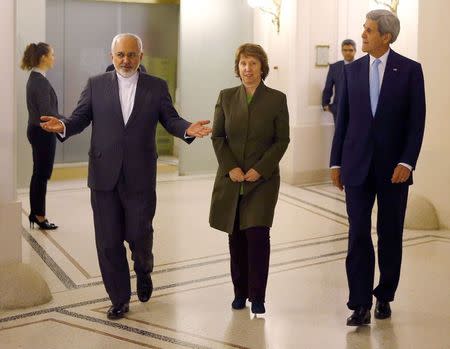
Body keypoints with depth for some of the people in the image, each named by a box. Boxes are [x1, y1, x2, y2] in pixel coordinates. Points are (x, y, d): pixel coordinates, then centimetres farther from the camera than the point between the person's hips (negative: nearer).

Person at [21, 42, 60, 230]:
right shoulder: (41, 81, -19)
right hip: (43, 132, -10)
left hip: (36, 131, 10)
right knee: (42, 174, 0)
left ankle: (35, 213, 23)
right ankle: (39, 215, 10)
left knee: (39, 174, 15)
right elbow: (46, 113, -22)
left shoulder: (35, 78, 11)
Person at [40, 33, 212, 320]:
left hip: (140, 177, -1)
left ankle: (144, 270, 38)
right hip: (104, 175, 1)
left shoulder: (157, 87, 6)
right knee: (108, 242, 5)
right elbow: (81, 117, 3)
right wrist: (63, 126, -18)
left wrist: (188, 129, -18)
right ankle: (119, 299, 21)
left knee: (139, 234, 3)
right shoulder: (96, 84, 6)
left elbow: (170, 120, 3)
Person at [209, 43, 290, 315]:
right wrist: (230, 168, -8)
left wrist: (260, 169, -12)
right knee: (236, 237, 7)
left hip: (263, 178, -2)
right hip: (231, 178, 3)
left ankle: (257, 297, -3)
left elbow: (282, 140, -2)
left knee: (257, 234, -12)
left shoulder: (277, 99, 0)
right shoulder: (226, 97, 6)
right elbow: (217, 136, 5)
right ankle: (240, 292, 20)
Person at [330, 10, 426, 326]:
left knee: (391, 236, 9)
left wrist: (407, 162, -14)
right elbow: (343, 118, 8)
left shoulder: (410, 70, -2)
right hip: (357, 166, 2)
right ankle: (361, 305, 0)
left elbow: (417, 121, -5)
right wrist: (336, 162, 6)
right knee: (358, 235, -3)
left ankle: (384, 297, 25)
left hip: (393, 167, -1)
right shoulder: (352, 70, 6)